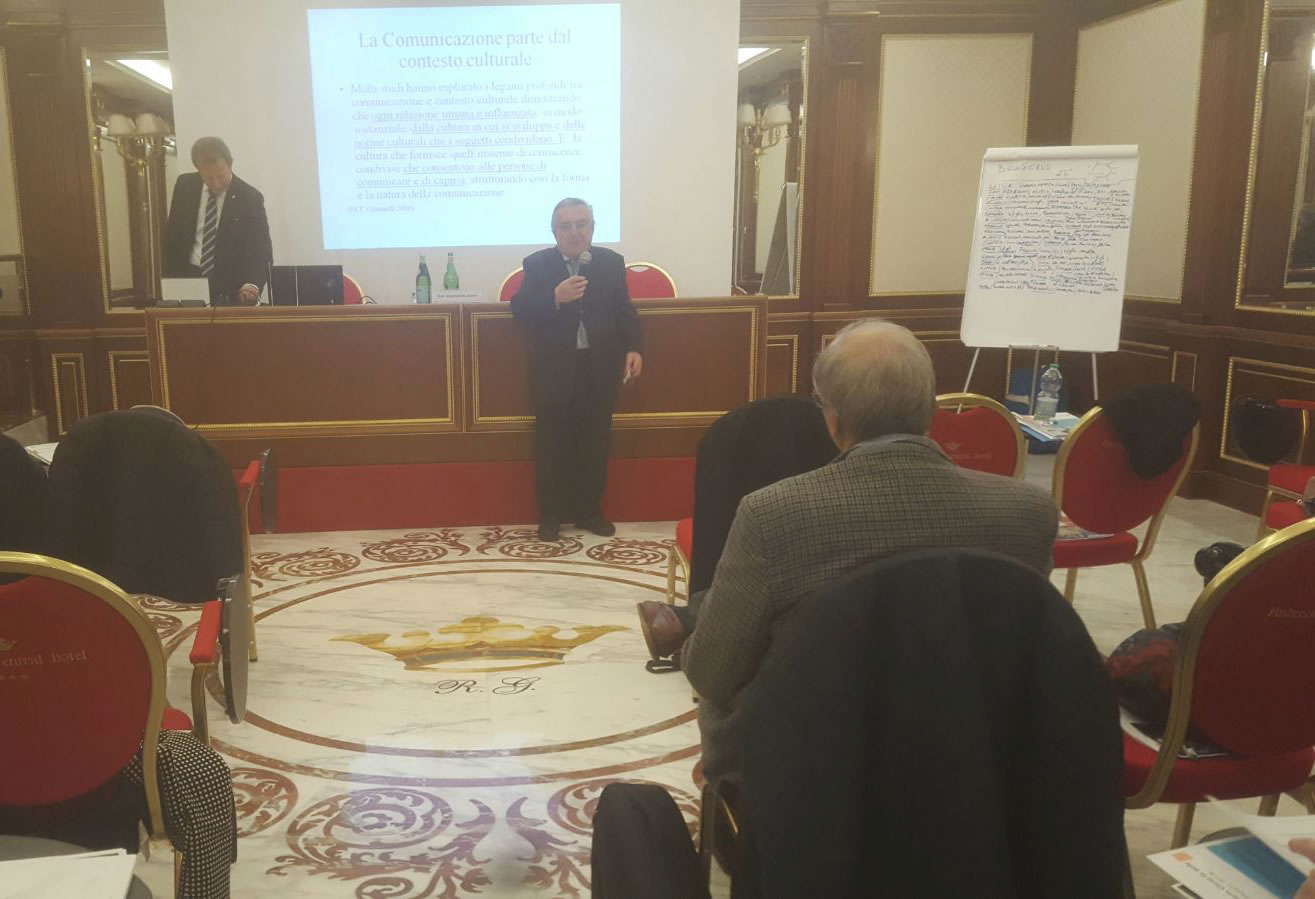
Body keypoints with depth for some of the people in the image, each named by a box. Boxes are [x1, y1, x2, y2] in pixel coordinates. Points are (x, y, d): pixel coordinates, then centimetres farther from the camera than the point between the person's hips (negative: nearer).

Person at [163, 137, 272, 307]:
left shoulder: (249, 197, -10)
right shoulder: (185, 186, 0)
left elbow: (262, 251, -12)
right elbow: (172, 235, 10)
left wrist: (253, 285, -29)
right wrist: (170, 280, 6)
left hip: (230, 287, -2)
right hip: (187, 279, 3)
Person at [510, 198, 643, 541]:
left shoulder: (612, 262, 6)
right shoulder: (537, 265, 1)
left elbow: (625, 310, 5)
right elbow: (519, 310, -10)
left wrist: (632, 348, -9)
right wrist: (556, 298, -24)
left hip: (600, 368, 2)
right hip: (555, 371, -2)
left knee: (595, 444, 9)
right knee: (552, 446, 5)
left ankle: (590, 511, 22)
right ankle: (551, 515, 16)